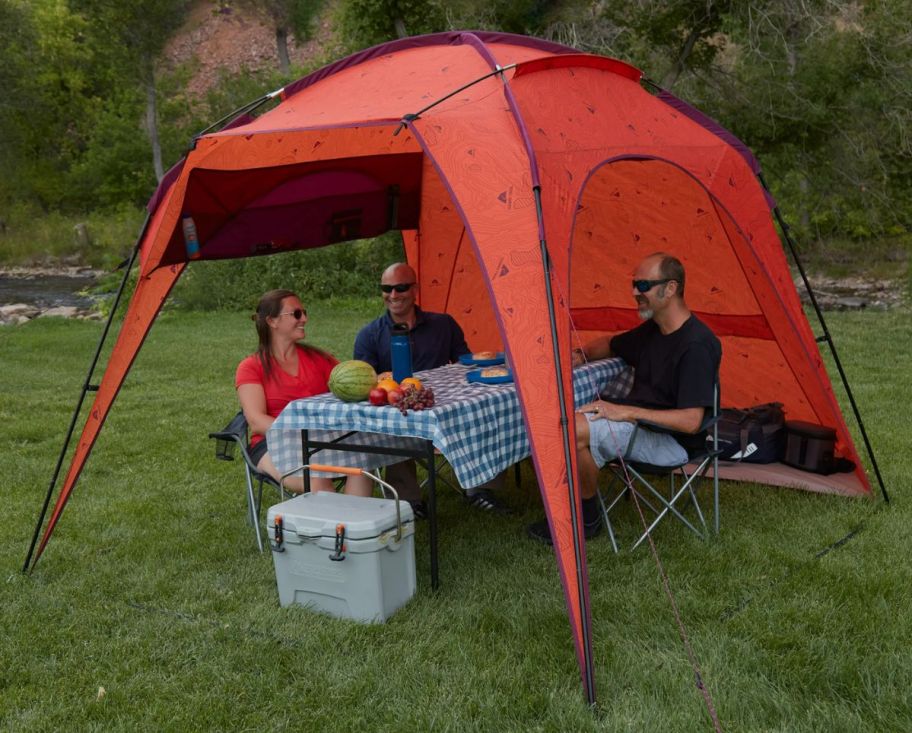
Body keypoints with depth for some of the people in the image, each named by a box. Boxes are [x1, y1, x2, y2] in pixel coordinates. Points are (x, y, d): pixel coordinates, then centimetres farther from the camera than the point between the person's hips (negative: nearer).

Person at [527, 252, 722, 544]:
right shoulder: (652, 330, 8)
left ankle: (587, 520, -7)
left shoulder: (697, 344, -20)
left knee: (575, 430, -26)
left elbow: (691, 421, -26)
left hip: (672, 441, -9)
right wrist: (581, 354, 5)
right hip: (640, 422, 9)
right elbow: (610, 344, 28)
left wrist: (626, 412, -27)